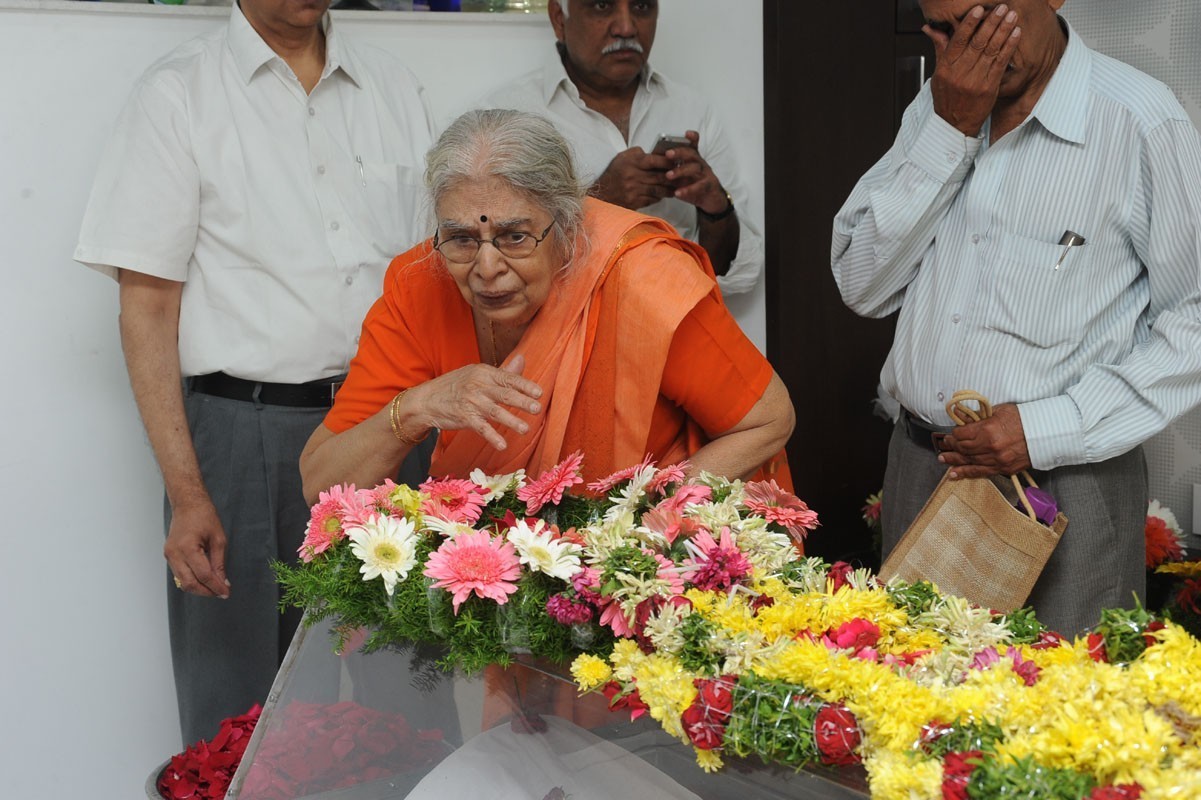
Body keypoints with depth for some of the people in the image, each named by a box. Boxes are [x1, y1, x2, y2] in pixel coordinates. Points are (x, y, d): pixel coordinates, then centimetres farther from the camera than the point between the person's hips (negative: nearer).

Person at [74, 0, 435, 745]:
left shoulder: (395, 87, 12)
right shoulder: (179, 94, 0)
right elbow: (147, 304, -4)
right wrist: (186, 493, -12)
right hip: (246, 430, -3)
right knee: (240, 716, 3)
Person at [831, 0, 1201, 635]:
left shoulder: (1140, 122, -11)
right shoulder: (937, 107, 7)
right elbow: (862, 285, 0)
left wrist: (1050, 428, -17)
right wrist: (949, 132, -9)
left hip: (1060, 489, -5)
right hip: (918, 474, 5)